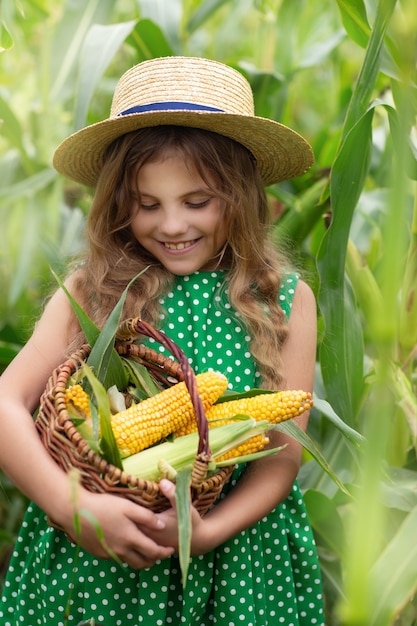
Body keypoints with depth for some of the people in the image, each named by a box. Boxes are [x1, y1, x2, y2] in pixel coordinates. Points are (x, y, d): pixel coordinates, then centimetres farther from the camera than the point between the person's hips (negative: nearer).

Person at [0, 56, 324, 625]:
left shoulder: (286, 300, -5)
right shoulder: (91, 290, -6)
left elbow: (284, 450, -5)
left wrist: (208, 530, -19)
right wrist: (74, 507, -24)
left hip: (234, 565, 0)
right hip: (95, 559, 0)